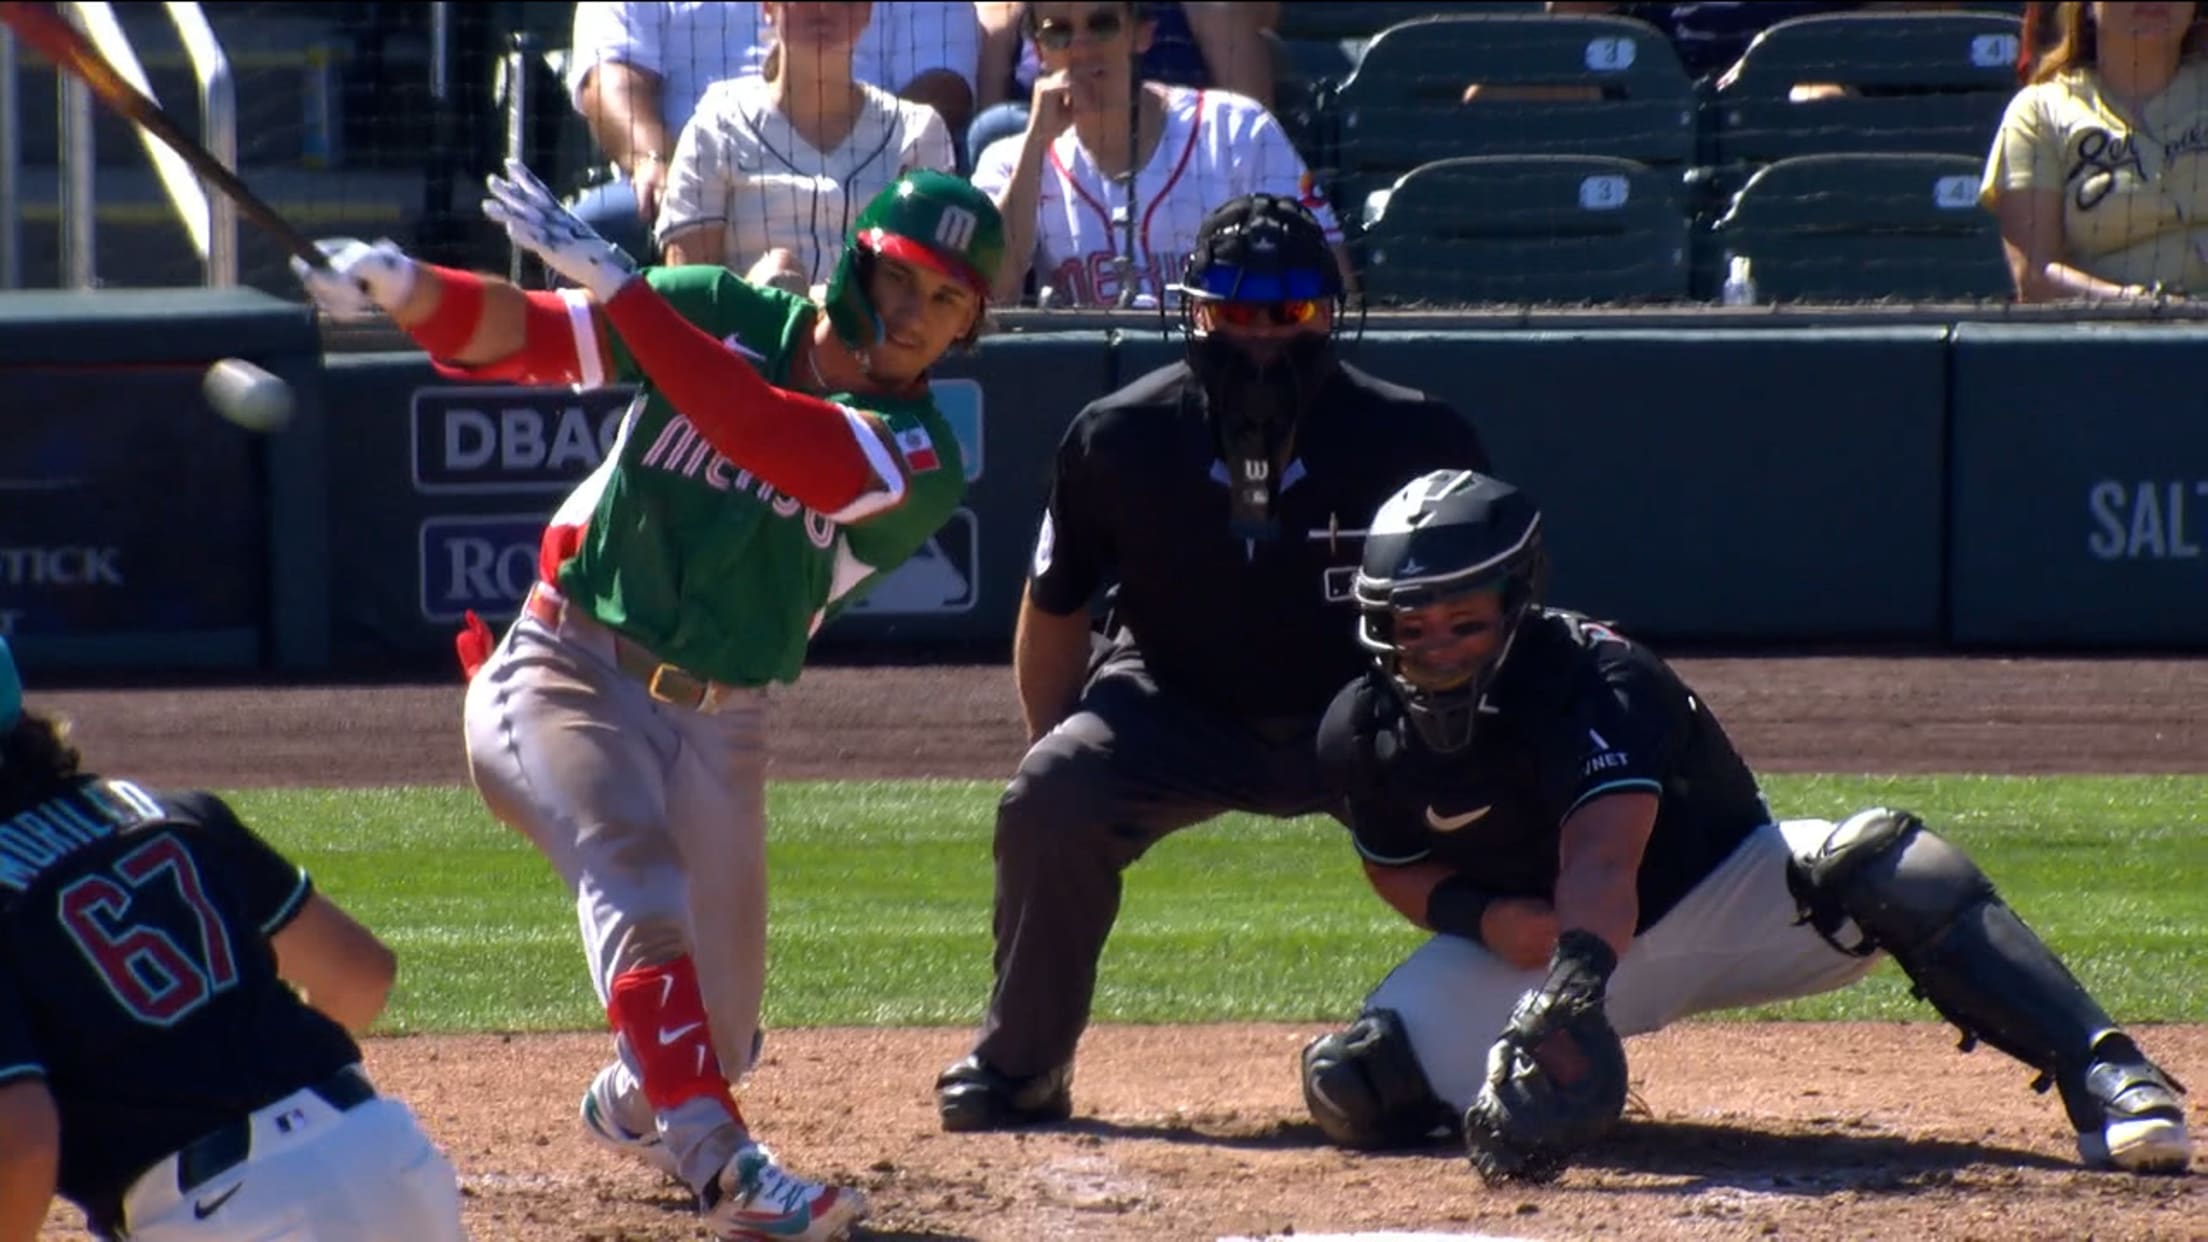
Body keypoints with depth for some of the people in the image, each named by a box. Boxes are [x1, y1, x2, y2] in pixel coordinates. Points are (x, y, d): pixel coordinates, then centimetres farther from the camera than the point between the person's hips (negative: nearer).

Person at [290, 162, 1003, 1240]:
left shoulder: (923, 457, -8)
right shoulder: (723, 316, -1)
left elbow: (771, 443, -26)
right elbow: (521, 336, -8)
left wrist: (614, 281, -29)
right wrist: (406, 287, -29)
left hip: (717, 729, 2)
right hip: (568, 675, -2)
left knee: (715, 1032, 8)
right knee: (640, 888, -30)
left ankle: (633, 1106, 44)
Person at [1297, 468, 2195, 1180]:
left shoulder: (1596, 682, -31)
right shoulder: (1365, 733, -15)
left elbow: (1604, 859, -47)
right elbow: (1396, 865, 4)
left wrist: (1575, 981, -67)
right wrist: (1480, 915, -20)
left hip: (1717, 896, -4)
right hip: (1534, 937, 4)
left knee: (1878, 864, -36)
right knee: (1354, 1091, -19)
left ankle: (2104, 1079, -42)